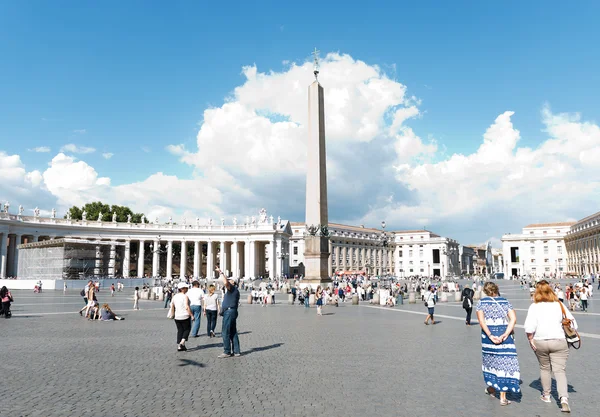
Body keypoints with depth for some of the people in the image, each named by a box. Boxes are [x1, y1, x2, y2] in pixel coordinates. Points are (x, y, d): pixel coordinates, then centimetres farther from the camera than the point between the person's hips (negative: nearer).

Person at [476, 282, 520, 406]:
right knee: (505, 363, 4)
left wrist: (490, 336, -12)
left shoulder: (481, 302, 4)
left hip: (489, 336, 0)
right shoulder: (505, 301, 8)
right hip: (505, 336, 0)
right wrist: (505, 335, -12)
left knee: (490, 360, 18)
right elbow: (513, 319, -6)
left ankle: (492, 388, 35)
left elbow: (481, 320, -9)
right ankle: (503, 397, 5)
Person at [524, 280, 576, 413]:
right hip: (559, 342, 1)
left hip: (540, 342, -1)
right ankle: (564, 398, -14)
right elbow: (573, 323, 3)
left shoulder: (534, 306, -7)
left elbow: (529, 327, -15)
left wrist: (531, 339, -1)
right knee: (560, 371, 3)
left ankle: (546, 395, 29)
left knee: (544, 368, 18)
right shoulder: (559, 305, 1)